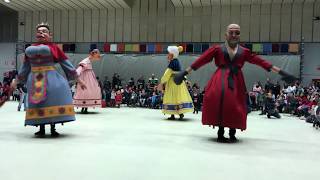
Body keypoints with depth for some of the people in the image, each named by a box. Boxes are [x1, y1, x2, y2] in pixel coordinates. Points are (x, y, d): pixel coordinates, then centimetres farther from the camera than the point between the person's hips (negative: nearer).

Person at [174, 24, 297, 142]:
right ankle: (221, 133, -5)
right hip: (220, 79, -2)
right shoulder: (217, 49, 5)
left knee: (235, 106, -1)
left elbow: (261, 62, 14)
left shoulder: (244, 51, 13)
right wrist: (185, 72, 1)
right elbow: (201, 60, 3)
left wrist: (281, 72, 14)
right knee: (220, 102, -17)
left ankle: (232, 133, 16)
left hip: (236, 81, 3)